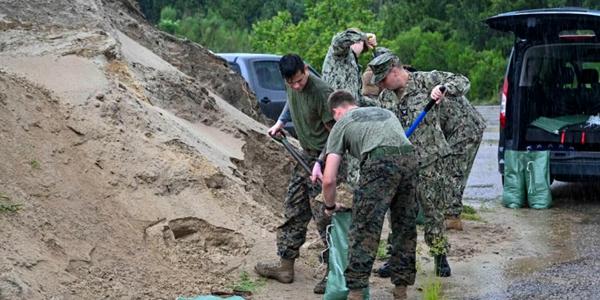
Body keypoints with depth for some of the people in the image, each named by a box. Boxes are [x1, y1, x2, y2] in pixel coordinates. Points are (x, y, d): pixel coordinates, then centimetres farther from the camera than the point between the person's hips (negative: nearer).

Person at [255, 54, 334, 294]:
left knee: (324, 216, -9)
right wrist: (280, 122, 13)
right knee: (293, 211, 13)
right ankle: (285, 265, 23)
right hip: (306, 156, 9)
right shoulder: (291, 86, -1)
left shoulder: (321, 92, -25)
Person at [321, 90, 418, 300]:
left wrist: (330, 206, 34)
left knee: (364, 230, 2)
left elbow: (328, 179, 17)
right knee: (405, 229, 16)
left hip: (379, 163, -5)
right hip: (410, 159, 5)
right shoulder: (386, 112, 37)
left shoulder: (341, 124, 22)